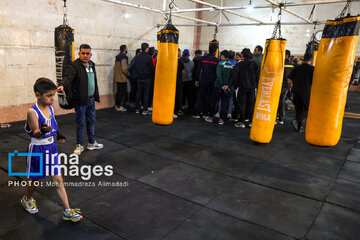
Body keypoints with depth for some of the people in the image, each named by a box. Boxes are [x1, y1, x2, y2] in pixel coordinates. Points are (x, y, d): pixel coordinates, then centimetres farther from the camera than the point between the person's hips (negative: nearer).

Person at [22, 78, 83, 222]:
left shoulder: (50, 109, 1)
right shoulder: (33, 112, -20)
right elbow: (36, 133, -28)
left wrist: (58, 135, 11)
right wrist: (42, 131, -48)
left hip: (51, 147, 5)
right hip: (37, 150, -5)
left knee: (58, 180, 5)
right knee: (35, 179, 16)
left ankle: (67, 212, 11)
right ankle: (27, 199, 49)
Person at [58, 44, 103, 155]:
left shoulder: (92, 65, 11)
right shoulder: (74, 65, -12)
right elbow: (68, 76, -28)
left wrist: (96, 96, 17)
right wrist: (62, 85, -48)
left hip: (91, 99, 7)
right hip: (80, 100, -7)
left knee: (91, 121, 16)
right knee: (80, 123, 3)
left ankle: (92, 143, 30)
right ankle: (79, 145, 17)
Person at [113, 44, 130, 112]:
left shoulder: (118, 57, 13)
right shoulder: (123, 58, -16)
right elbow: (124, 69, -21)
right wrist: (128, 74, -4)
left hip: (117, 78, 9)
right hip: (122, 78, -9)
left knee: (119, 92, 16)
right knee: (122, 92, -2)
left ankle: (117, 105, 22)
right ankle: (120, 106, 1)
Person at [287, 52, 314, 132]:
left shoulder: (296, 68, 4)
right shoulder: (312, 68, -6)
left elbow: (289, 79, 5)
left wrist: (291, 88, 20)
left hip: (296, 92, 4)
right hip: (306, 92, -4)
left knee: (298, 108, 12)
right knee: (307, 108, 12)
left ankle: (299, 127, 16)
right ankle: (297, 120, -11)